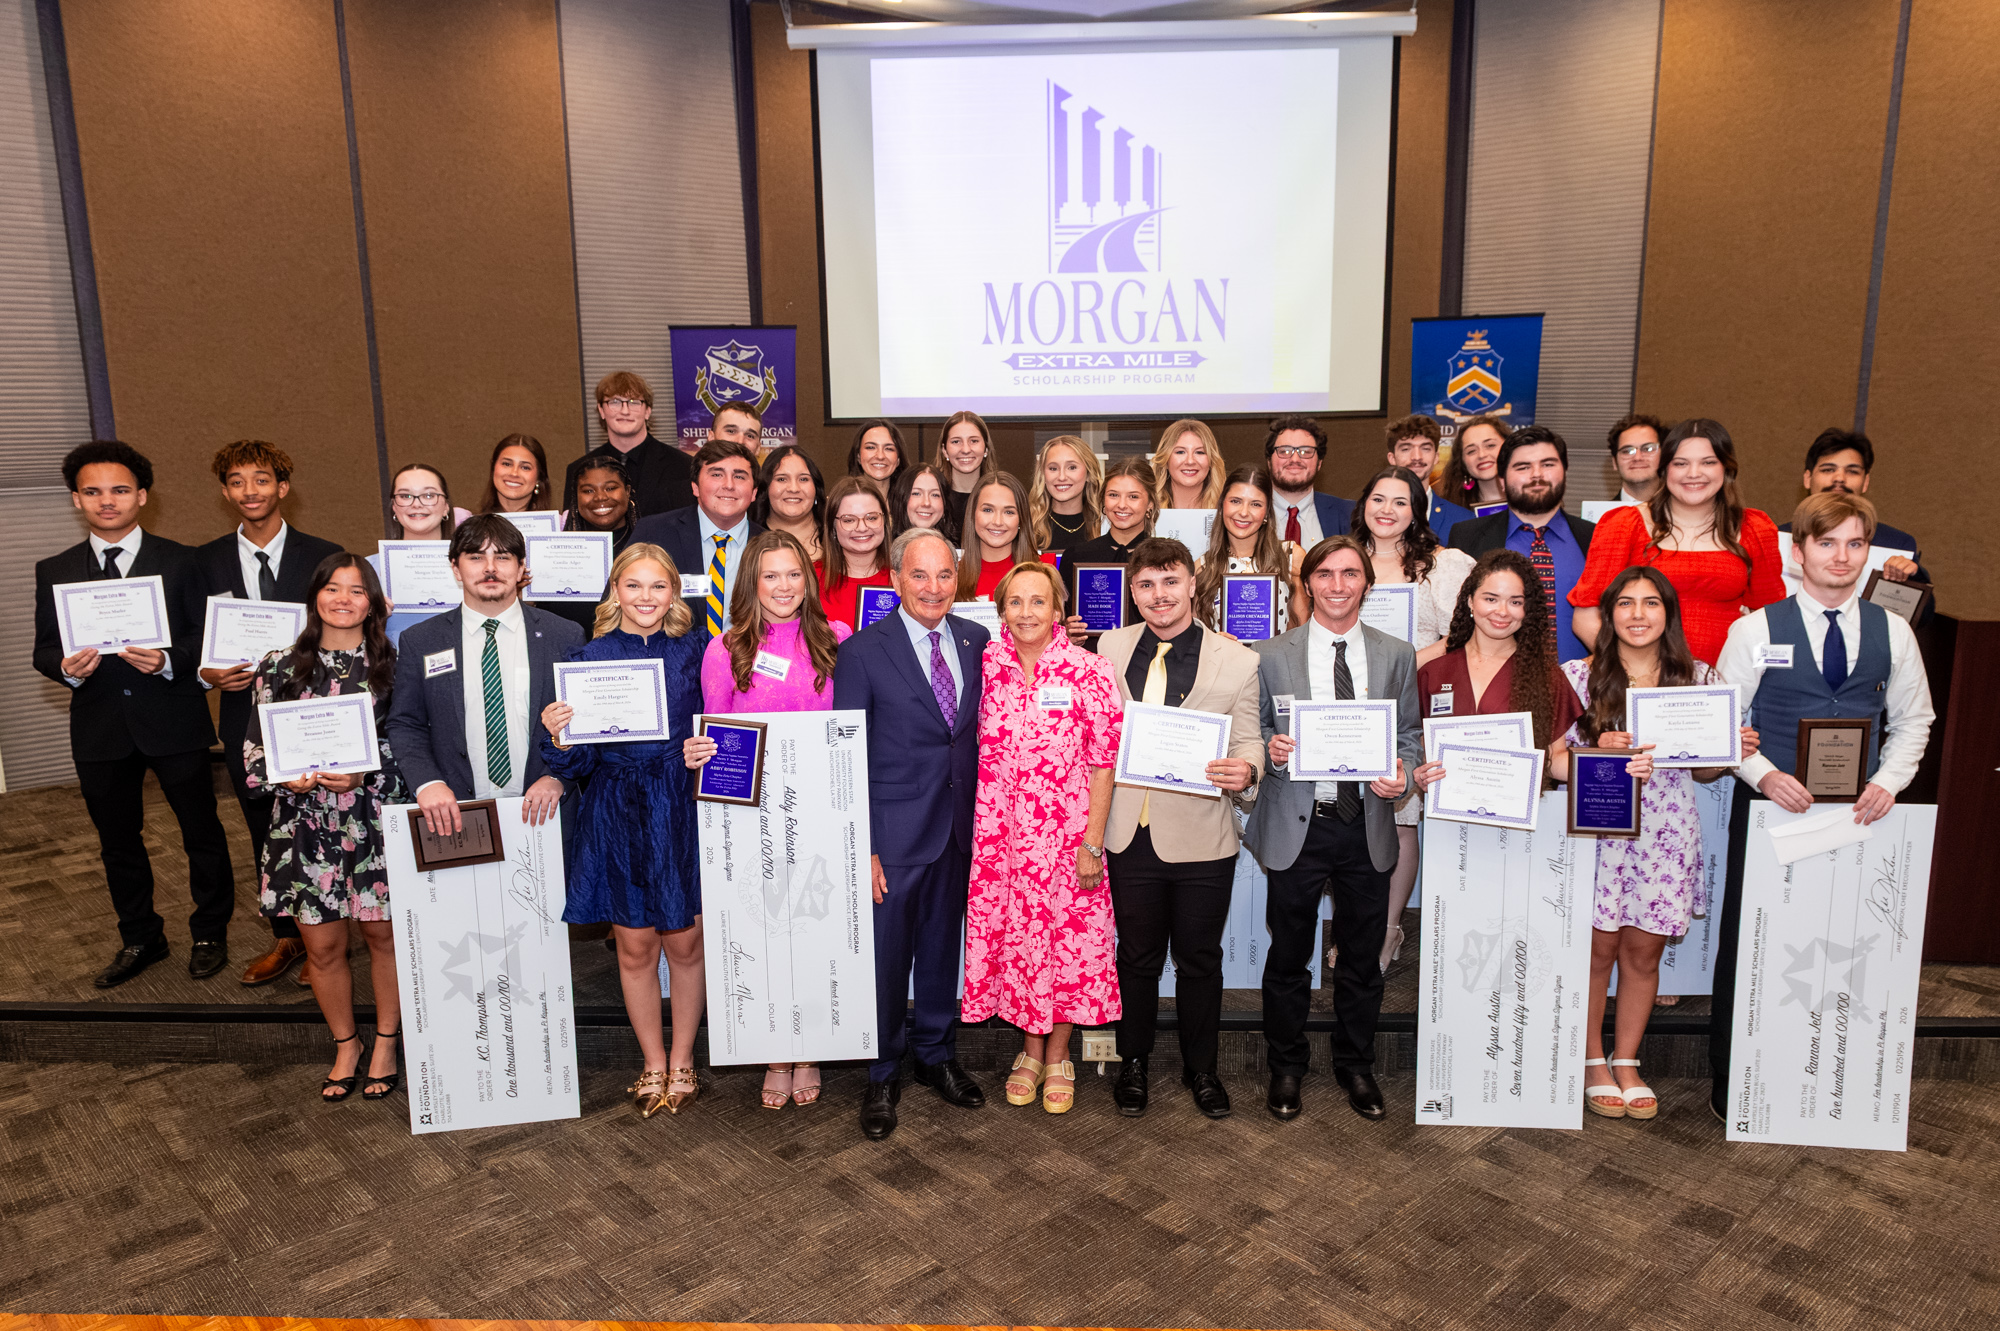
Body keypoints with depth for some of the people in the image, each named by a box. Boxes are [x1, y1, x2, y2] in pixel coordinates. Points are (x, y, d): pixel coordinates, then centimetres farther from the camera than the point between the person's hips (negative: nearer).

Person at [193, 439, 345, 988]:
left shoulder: (324, 556, -1)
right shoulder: (205, 561, 6)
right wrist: (208, 673, -11)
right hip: (246, 715, 3)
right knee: (265, 834, 14)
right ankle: (285, 939, 28)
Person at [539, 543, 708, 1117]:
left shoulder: (696, 650, 2)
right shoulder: (588, 657, 0)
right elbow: (577, 762, -1)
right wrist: (557, 736, -22)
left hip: (682, 812, 0)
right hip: (617, 817, 0)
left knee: (685, 943, 7)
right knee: (635, 947, 9)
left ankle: (682, 1060, 26)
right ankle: (652, 1063, 27)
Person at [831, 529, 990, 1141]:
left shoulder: (976, 642, 4)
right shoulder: (862, 651, -9)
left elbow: (982, 733, 9)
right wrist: (861, 848, -11)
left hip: (960, 829, 4)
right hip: (895, 834, -4)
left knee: (943, 947, 18)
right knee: (886, 956, 6)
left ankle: (936, 1055, 38)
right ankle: (883, 1076, 27)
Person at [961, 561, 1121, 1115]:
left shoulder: (1090, 672, -8)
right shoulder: (985, 666, 0)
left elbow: (1103, 763, -7)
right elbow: (973, 747, 9)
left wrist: (1092, 843, -10)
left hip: (1067, 836, -2)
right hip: (998, 838, 2)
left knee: (1069, 940, 7)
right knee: (1012, 936, 11)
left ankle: (1058, 1055, 27)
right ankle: (1030, 1049, 31)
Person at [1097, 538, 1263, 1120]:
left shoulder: (1238, 661, -2)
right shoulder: (1111, 647, 4)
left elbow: (1248, 743, -2)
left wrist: (1245, 772, -24)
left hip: (1201, 837, -1)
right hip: (1129, 832, 1)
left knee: (1200, 961, 13)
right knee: (1136, 957, 15)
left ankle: (1201, 1069, 34)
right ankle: (1134, 1064, 34)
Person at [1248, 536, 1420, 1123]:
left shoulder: (1397, 655, 6)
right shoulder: (1272, 655, 1)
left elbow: (1410, 733, 10)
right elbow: (1254, 730, 4)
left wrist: (1401, 773, -10)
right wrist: (1269, 747, -18)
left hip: (1368, 826, 2)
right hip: (1296, 825, -1)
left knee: (1362, 957, 12)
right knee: (1288, 957, 9)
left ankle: (1356, 1066, 31)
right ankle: (1286, 1068, 26)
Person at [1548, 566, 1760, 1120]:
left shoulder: (1699, 679, 7)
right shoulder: (1578, 675, -1)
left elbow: (1702, 769, 13)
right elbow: (1552, 758, -6)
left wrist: (1734, 752, -8)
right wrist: (1602, 758, -24)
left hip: (1666, 832, 2)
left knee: (1643, 953, 9)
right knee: (1598, 948, 4)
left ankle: (1626, 1062, 25)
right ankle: (1593, 1063, 21)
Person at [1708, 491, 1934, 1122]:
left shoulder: (1892, 632, 7)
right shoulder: (1755, 629, -2)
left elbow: (1913, 720, 14)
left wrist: (1887, 781, -2)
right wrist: (1766, 775, -16)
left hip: (1858, 811, 3)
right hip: (1770, 808, -2)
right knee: (1747, 941, 3)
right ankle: (1730, 1080, 16)